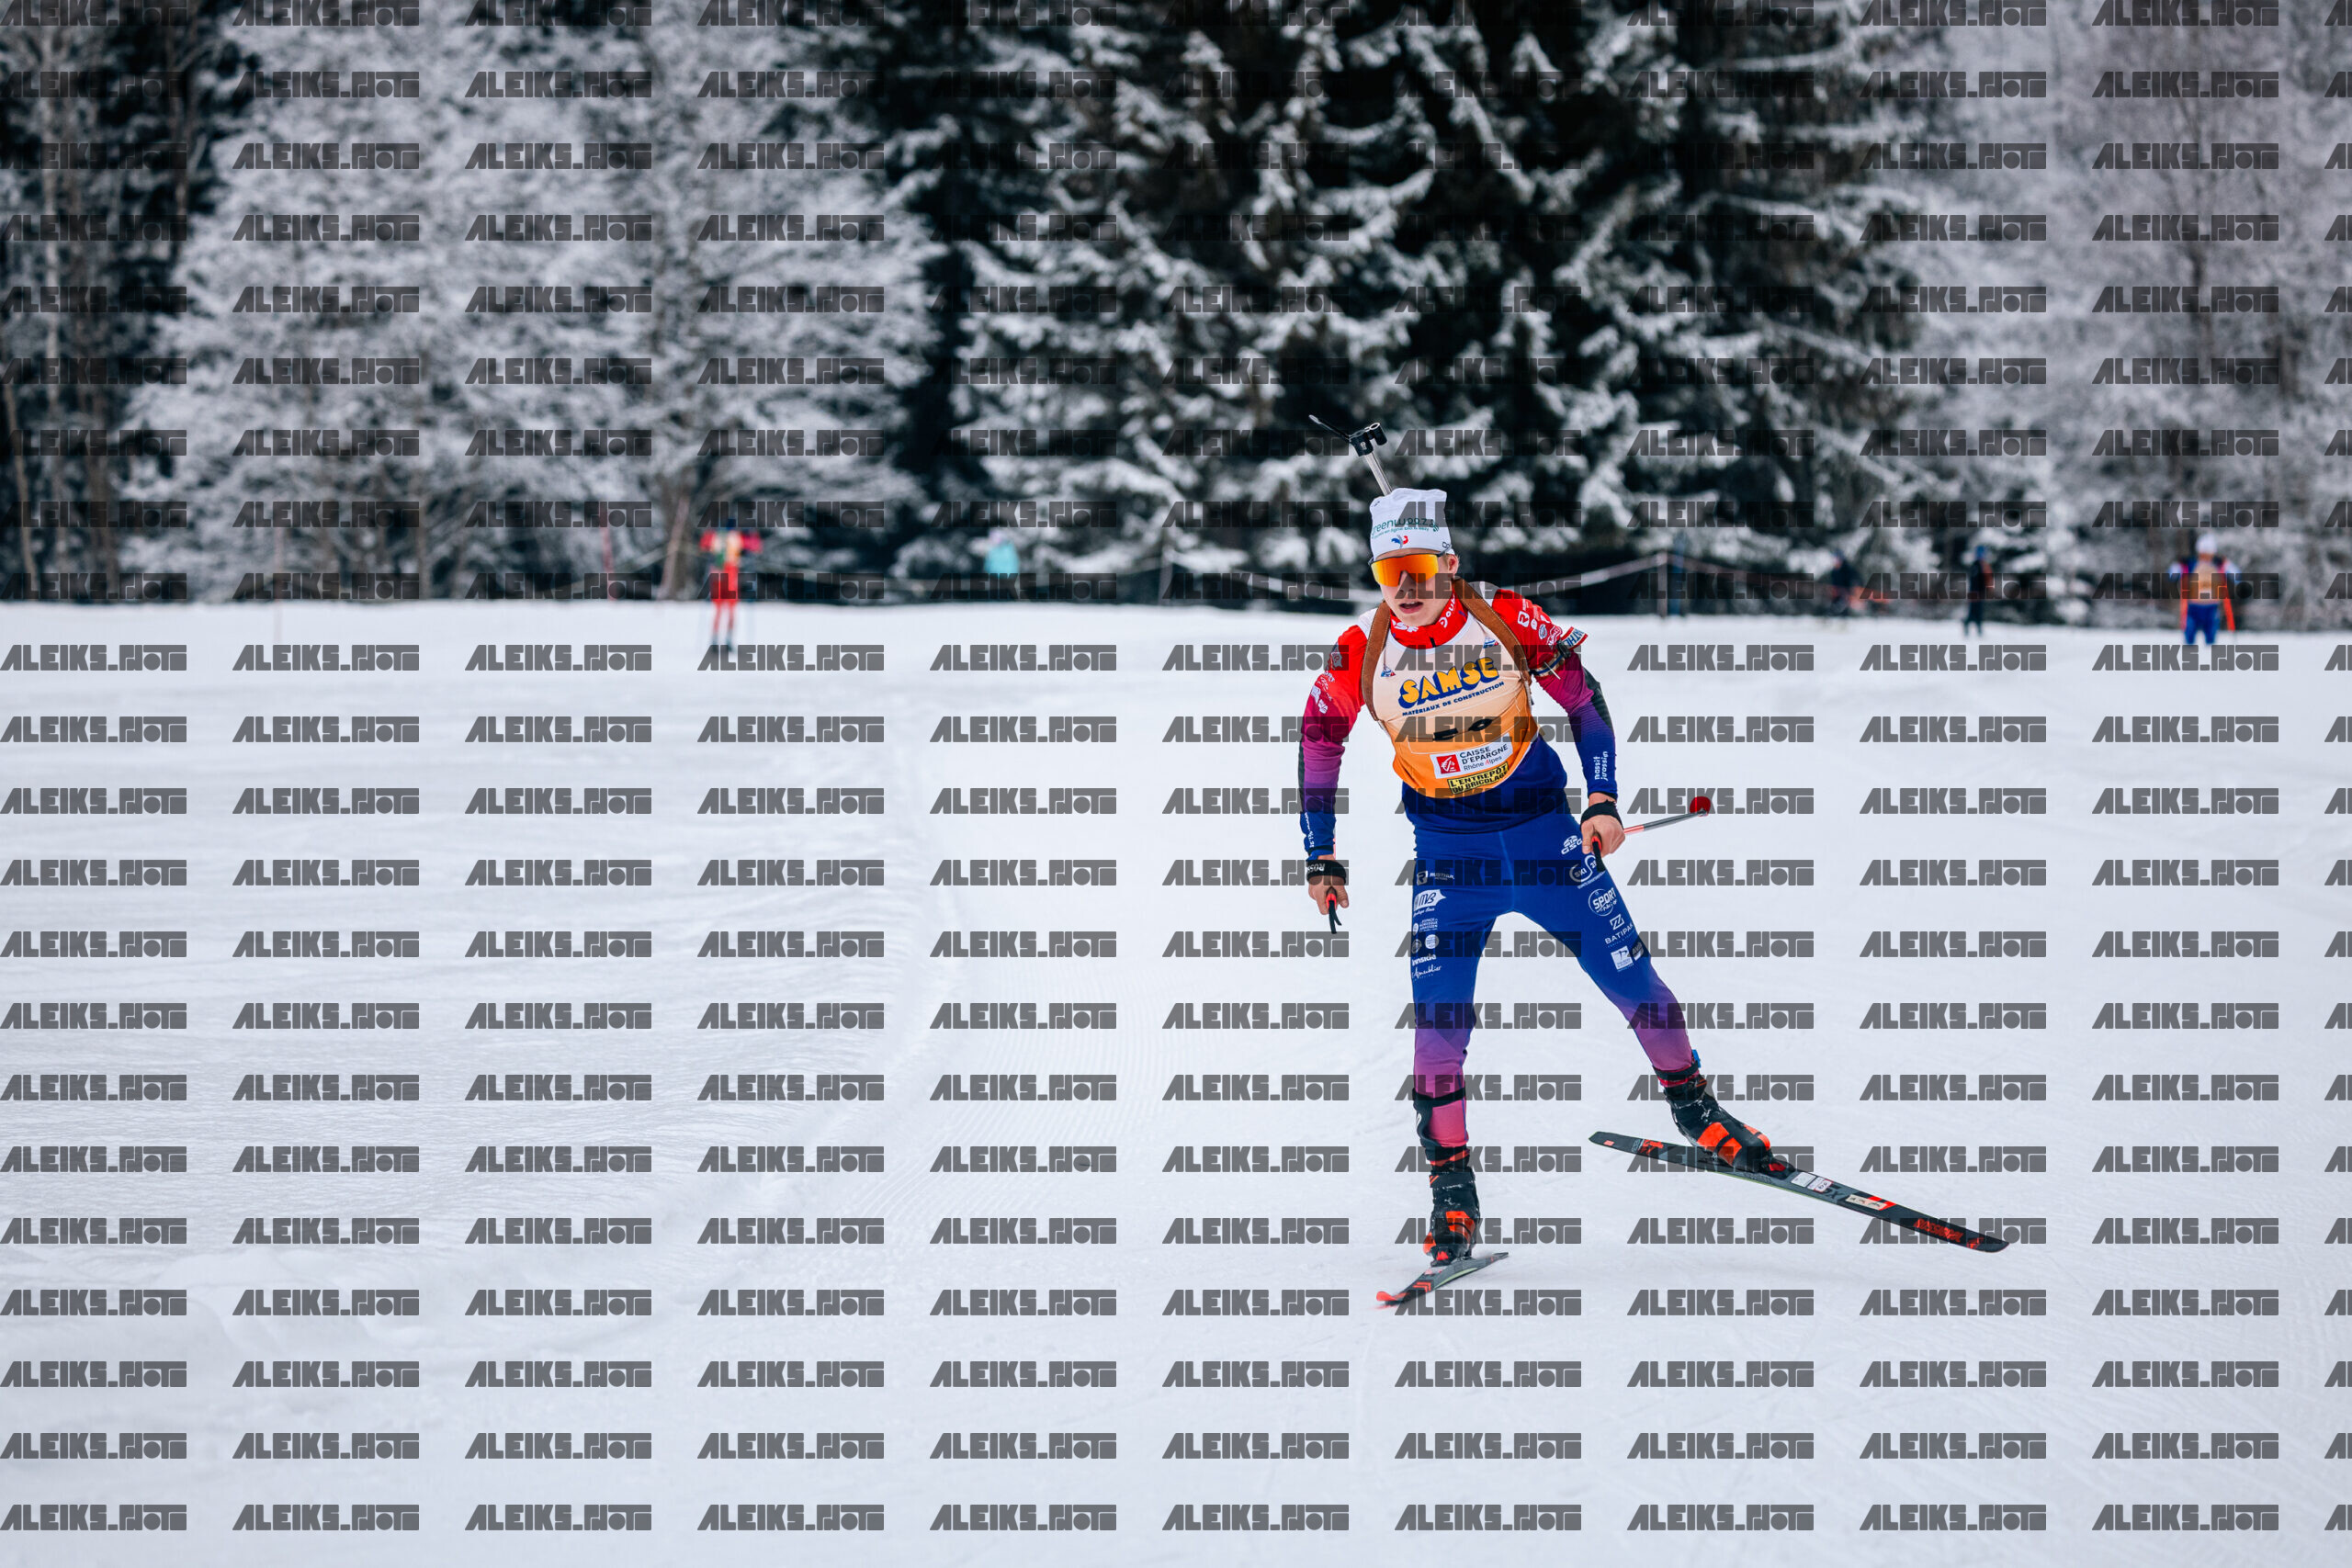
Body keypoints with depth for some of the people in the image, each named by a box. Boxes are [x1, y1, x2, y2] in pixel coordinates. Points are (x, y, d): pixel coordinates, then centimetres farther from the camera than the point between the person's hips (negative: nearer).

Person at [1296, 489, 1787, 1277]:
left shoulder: (1508, 623, -12)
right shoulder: (1361, 655, -10)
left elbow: (1584, 702, -1)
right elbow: (1318, 743, 6)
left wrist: (1603, 803, -10)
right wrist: (1322, 860, 6)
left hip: (1544, 833, 0)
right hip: (1447, 854, 0)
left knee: (1631, 980, 3)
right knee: (1438, 1015, -14)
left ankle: (1693, 1107, 26)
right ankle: (1450, 1186, -3)